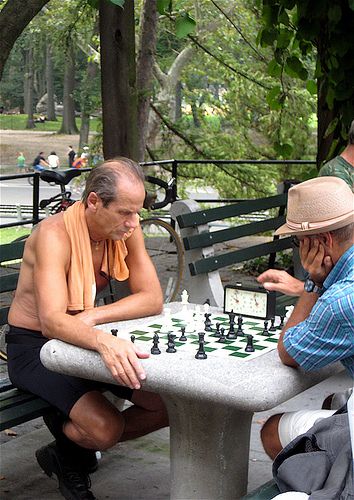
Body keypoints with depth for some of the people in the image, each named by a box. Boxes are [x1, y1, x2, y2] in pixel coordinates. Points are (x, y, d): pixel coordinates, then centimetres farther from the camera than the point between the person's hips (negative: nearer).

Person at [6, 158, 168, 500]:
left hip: (85, 340, 6)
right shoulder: (55, 235, -26)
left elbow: (152, 299, -11)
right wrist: (103, 340, -57)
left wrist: (91, 317, -25)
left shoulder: (125, 228, -8)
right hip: (33, 345, -6)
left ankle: (76, 449, 12)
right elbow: (52, 320, -37)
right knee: (106, 427, -26)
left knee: (167, 405, -7)